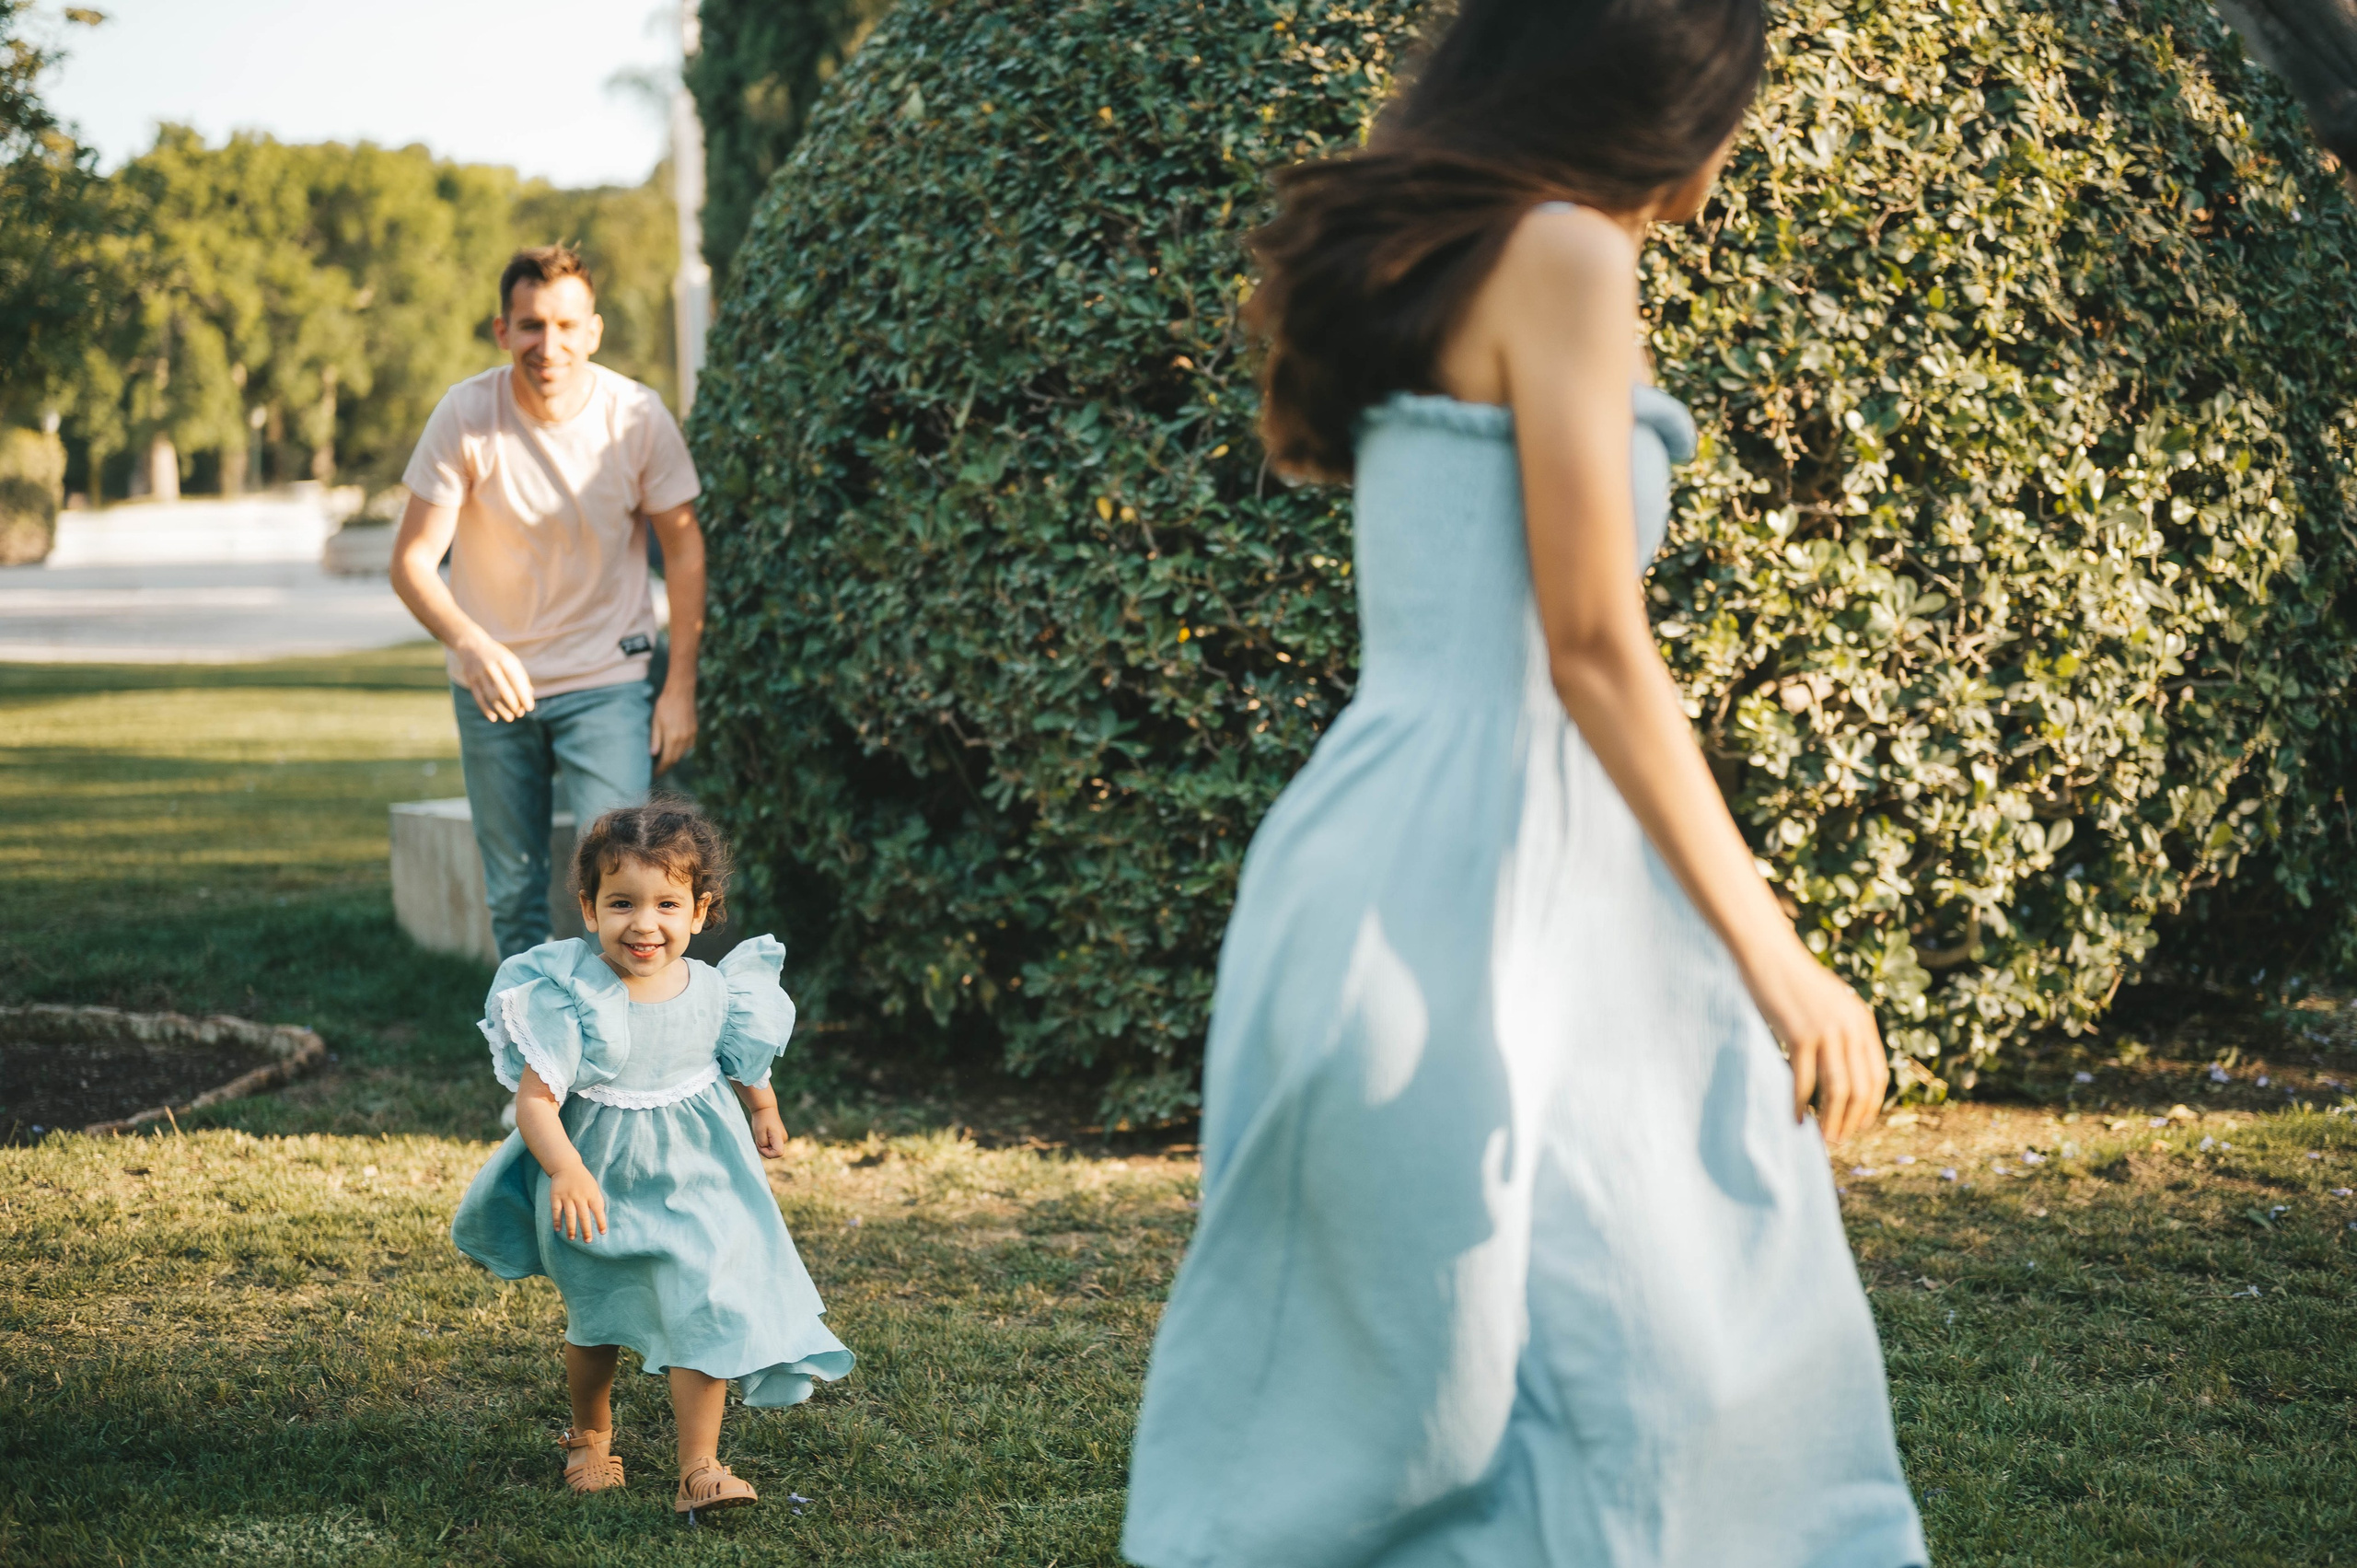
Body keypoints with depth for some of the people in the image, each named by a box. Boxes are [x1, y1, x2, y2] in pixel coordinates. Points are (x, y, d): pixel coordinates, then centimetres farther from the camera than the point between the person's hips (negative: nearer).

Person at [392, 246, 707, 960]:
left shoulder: (638, 417, -13)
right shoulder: (465, 416, -15)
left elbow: (683, 549, 0)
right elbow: (412, 561, -14)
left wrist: (680, 687, -4)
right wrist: (471, 643, -34)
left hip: (607, 680, -1)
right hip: (495, 682, 1)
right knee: (513, 894, 9)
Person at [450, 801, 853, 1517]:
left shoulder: (712, 992, -10)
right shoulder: (573, 999, -23)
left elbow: (746, 1060, 12)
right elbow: (534, 1100, -26)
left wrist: (763, 1112, 29)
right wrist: (566, 1172, -42)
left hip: (696, 1186, 2)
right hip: (600, 1186, -2)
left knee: (704, 1316, -8)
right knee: (596, 1322, 17)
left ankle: (699, 1469, 0)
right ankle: (590, 1436, 44)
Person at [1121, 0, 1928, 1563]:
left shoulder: (1424, 262, 18)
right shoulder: (1563, 258, -10)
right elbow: (1593, 647, -15)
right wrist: (1772, 954, -14)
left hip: (1375, 848, 10)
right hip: (1489, 876, -10)